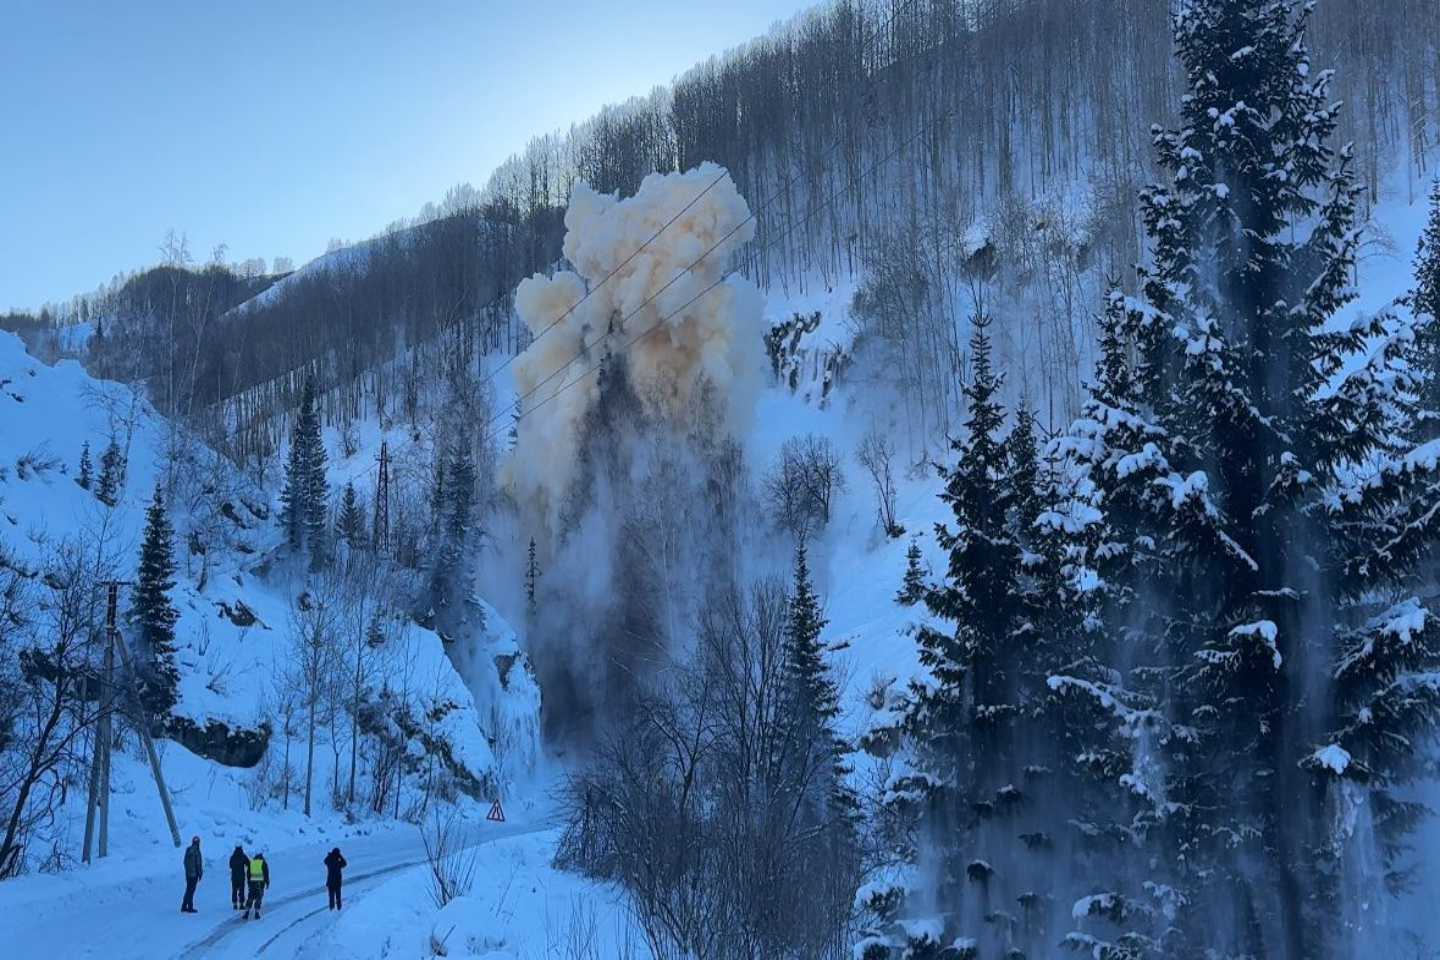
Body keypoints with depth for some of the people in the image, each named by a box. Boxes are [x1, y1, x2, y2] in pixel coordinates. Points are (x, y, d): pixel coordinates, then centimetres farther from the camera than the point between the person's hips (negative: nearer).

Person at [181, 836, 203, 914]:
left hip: (188, 873, 7)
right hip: (194, 874, -7)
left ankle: (184, 907, 18)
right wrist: (200, 874, -6)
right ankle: (190, 907, 0)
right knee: (191, 890, -2)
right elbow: (199, 864, -15)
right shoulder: (196, 851, -17)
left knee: (188, 890, 16)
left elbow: (185, 862, 13)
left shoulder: (188, 850, 5)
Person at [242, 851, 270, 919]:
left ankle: (246, 913, -1)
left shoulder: (251, 863, 10)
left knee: (250, 898, 7)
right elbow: (266, 874, -2)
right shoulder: (263, 863, 1)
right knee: (258, 898, 2)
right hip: (260, 883, -2)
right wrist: (267, 883, 3)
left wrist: (249, 883, 20)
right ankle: (257, 914, -1)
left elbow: (248, 874, 13)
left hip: (252, 882, 2)